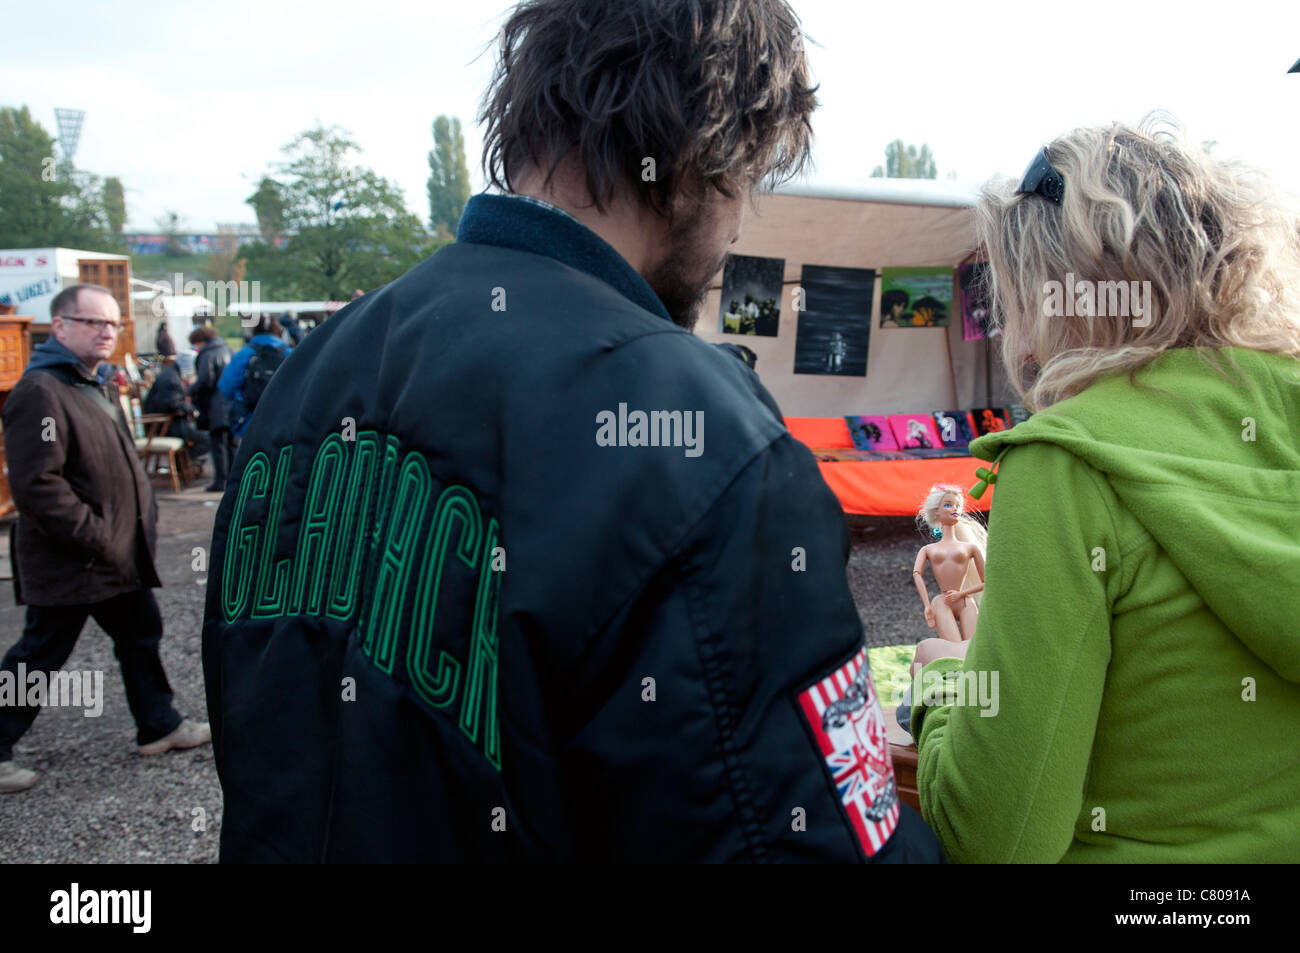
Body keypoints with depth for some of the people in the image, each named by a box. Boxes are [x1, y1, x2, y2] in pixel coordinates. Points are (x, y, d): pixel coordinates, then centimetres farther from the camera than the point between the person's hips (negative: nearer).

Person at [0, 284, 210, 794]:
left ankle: (158, 726, 32)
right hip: (68, 565, -10)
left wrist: (142, 515, 13)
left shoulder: (95, 387, 14)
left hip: (118, 555, 10)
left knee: (141, 635, 18)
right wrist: (97, 538, -22)